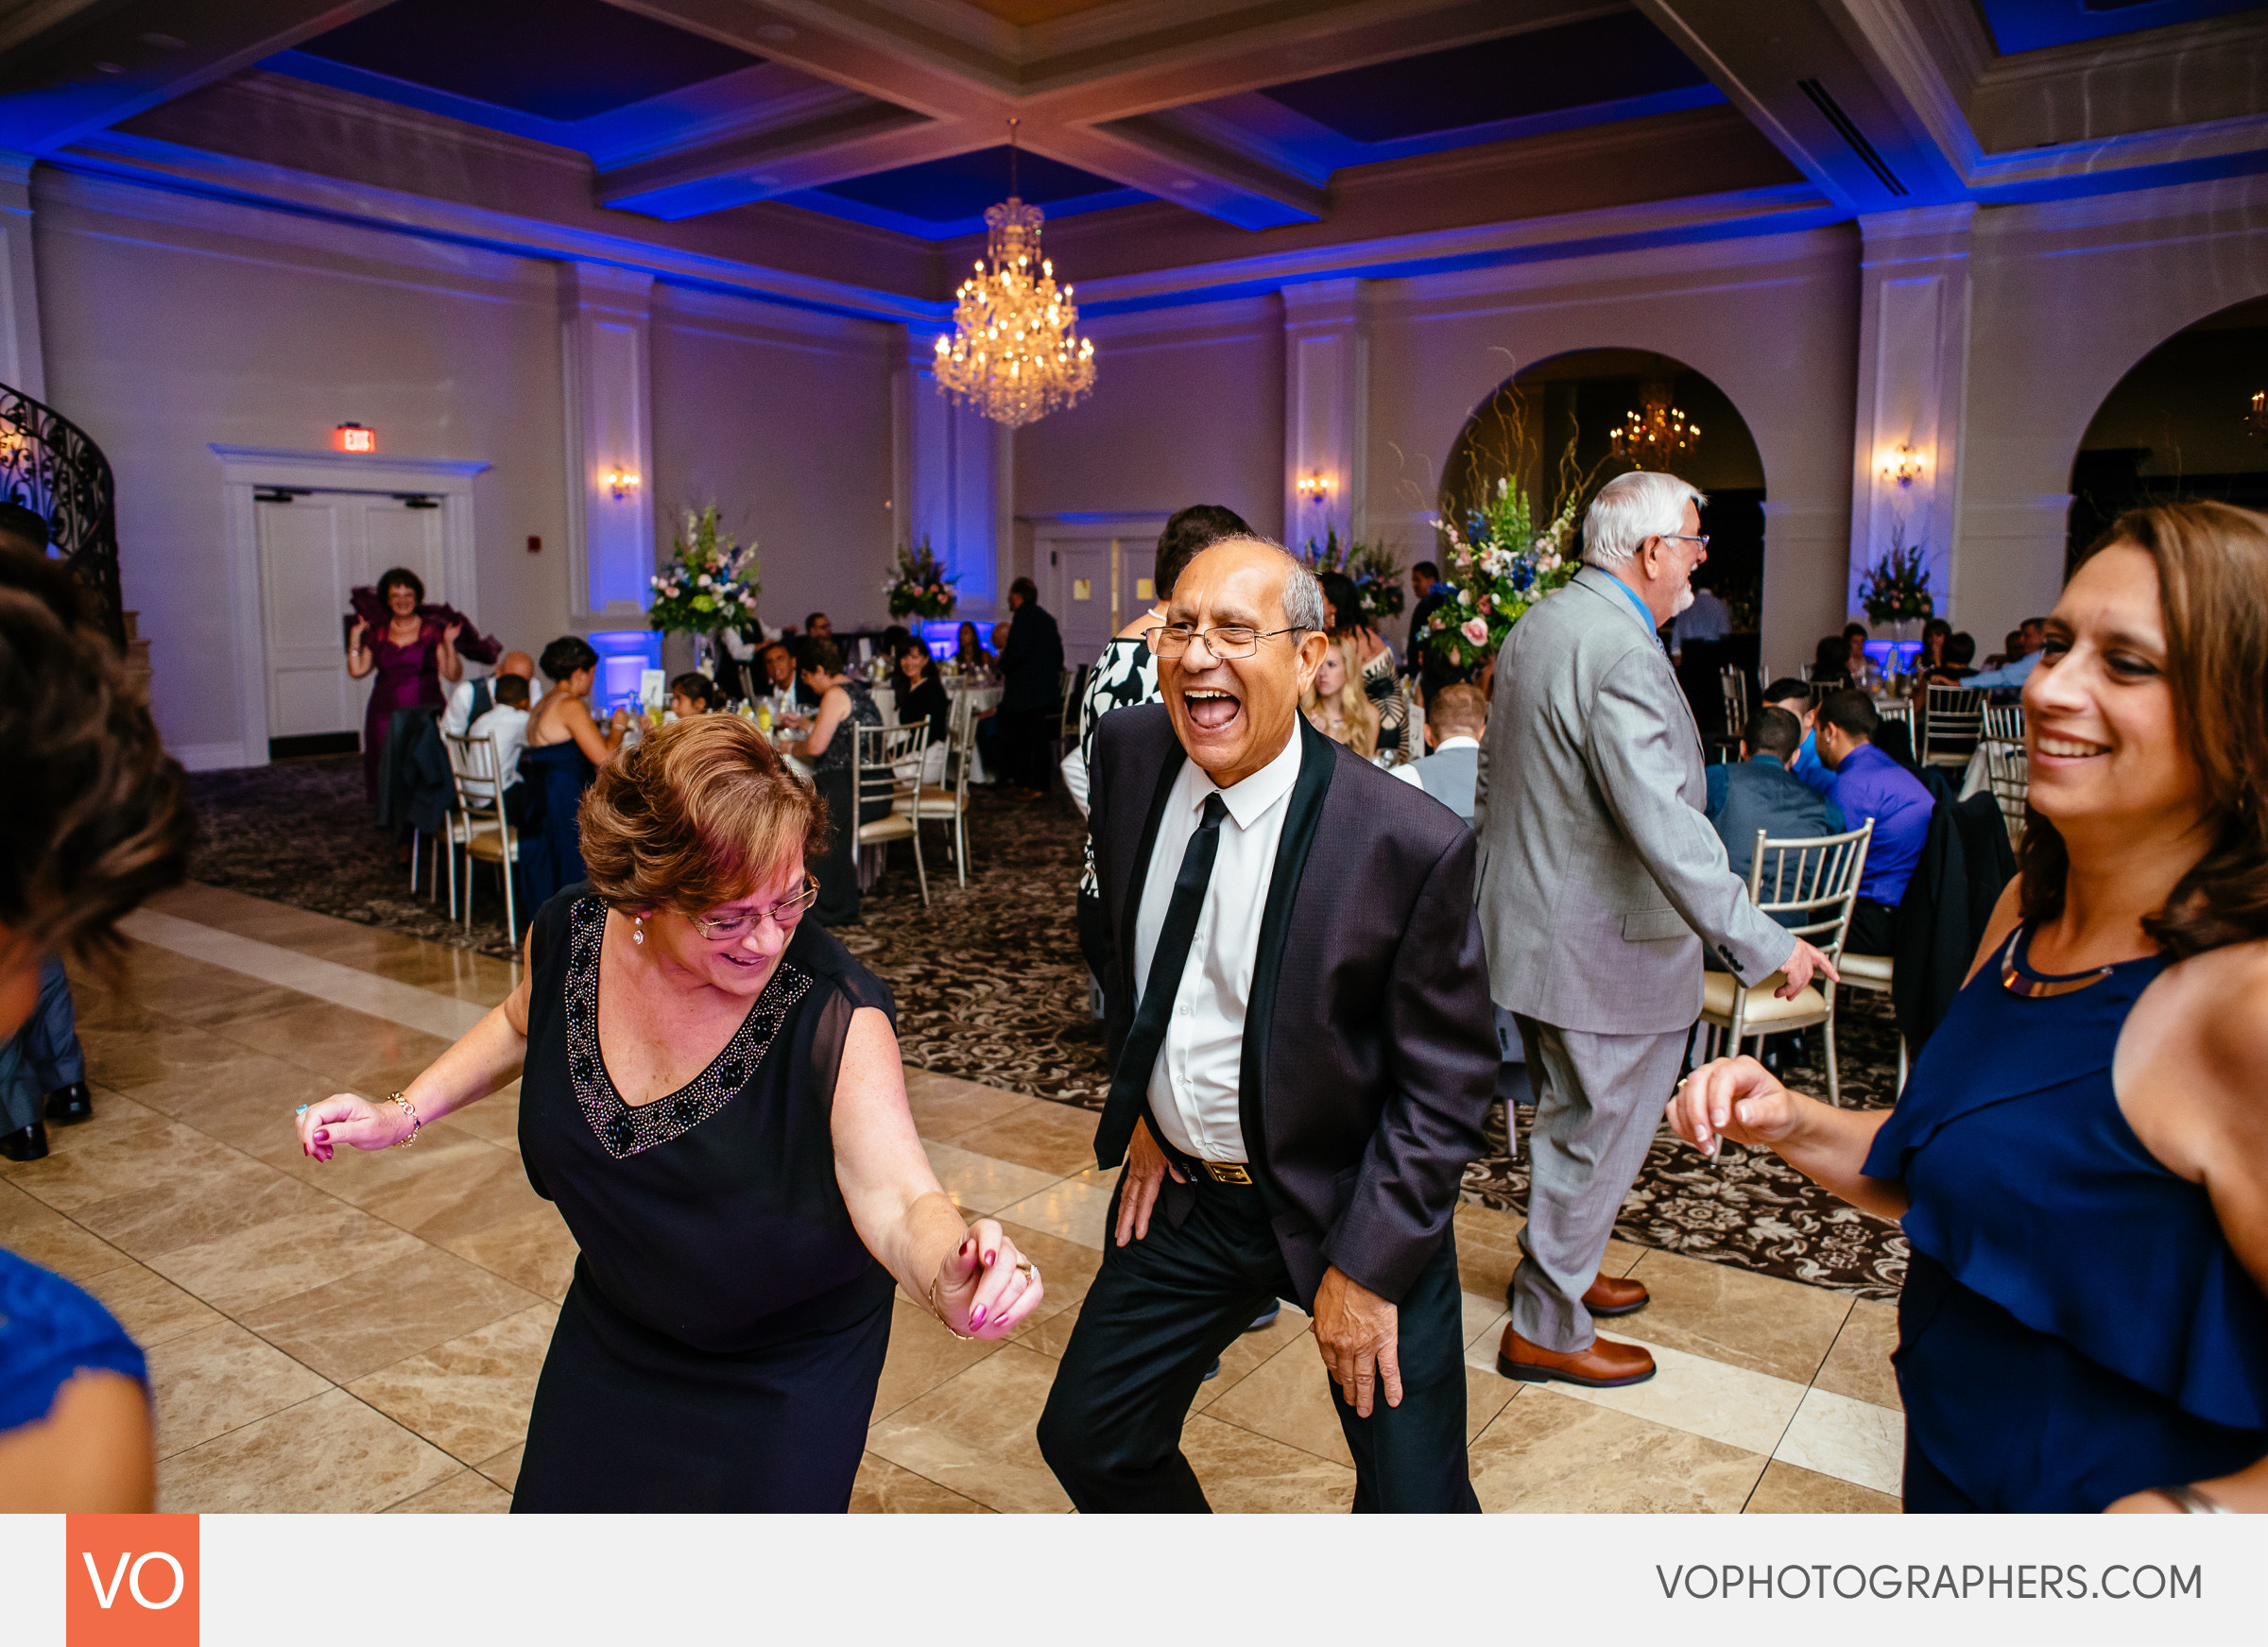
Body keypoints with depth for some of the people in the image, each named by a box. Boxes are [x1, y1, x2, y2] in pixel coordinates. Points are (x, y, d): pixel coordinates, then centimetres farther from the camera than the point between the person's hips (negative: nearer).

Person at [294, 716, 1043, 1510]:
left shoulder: (834, 1012, -33)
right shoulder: (569, 935, -17)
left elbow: (896, 1198, -41)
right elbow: (523, 1024, 7)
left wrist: (946, 1278, -62)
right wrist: (404, 1112, -3)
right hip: (612, 1333, 5)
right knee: (561, 1514, 25)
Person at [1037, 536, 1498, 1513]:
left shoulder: (1413, 845, -24)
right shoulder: (1128, 752, -8)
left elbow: (1447, 1082, -14)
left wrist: (1367, 1263, -15)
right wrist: (1138, 1105, 8)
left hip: (1354, 1209, -4)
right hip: (1182, 1188, 5)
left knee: (1417, 1504, 2)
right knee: (1086, 1440, 15)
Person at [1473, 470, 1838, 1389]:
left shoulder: (1537, 625, 8)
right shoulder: (1622, 653, -24)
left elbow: (1505, 774, 18)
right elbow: (1663, 825, -31)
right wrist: (1763, 942, -29)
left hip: (1533, 925, 10)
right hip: (1604, 950, -10)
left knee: (1572, 1123, 25)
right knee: (1595, 1137, 6)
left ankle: (1559, 1271, 43)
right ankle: (1545, 1330, 21)